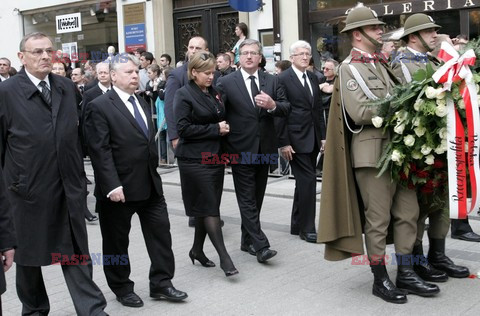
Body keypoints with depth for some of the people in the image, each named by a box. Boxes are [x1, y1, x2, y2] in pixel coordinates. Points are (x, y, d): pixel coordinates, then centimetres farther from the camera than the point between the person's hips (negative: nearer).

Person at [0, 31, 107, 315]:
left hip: (69, 186, 3)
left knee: (76, 251, 7)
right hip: (28, 188, -2)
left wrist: (79, 173, 11)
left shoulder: (69, 88, 6)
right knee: (28, 253, 14)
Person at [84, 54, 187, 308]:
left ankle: (161, 283, 19)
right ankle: (122, 289, 24)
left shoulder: (142, 103, 14)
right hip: (119, 187, -7)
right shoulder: (99, 106, -11)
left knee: (161, 233, 7)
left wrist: (154, 173, 16)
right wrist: (112, 186, -23)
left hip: (150, 184, 7)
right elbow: (100, 150, -17)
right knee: (117, 241, 8)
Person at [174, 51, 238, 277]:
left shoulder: (214, 93, 12)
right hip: (195, 159, -7)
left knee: (207, 207, 12)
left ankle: (197, 250, 26)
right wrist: (215, 129, -15)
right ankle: (224, 257, -4)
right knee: (209, 207, -6)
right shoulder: (184, 95, -7)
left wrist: (224, 128, 3)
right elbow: (184, 128, -15)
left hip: (215, 156, 7)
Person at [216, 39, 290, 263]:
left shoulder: (272, 81, 6)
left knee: (256, 198, 13)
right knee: (247, 200, -4)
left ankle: (247, 240, 27)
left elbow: (286, 108, 0)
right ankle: (260, 246, -2)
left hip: (264, 149, 4)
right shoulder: (226, 83, -4)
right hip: (241, 150, -4)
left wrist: (273, 105, -19)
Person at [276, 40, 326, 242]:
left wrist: (323, 136, 10)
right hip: (296, 139, -7)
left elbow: (318, 109, 15)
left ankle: (297, 225, 24)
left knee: (304, 182, 12)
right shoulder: (283, 79, -8)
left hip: (313, 139, 7)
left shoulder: (313, 78, 13)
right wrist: (283, 142, -14)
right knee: (308, 181, -8)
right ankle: (306, 228, 3)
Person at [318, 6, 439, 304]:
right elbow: (359, 112, -17)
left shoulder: (381, 65, 18)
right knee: (378, 218, 1)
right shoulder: (350, 68, -7)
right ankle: (380, 279, 13)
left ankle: (406, 273, 20)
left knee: (408, 212, 9)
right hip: (373, 151, -8)